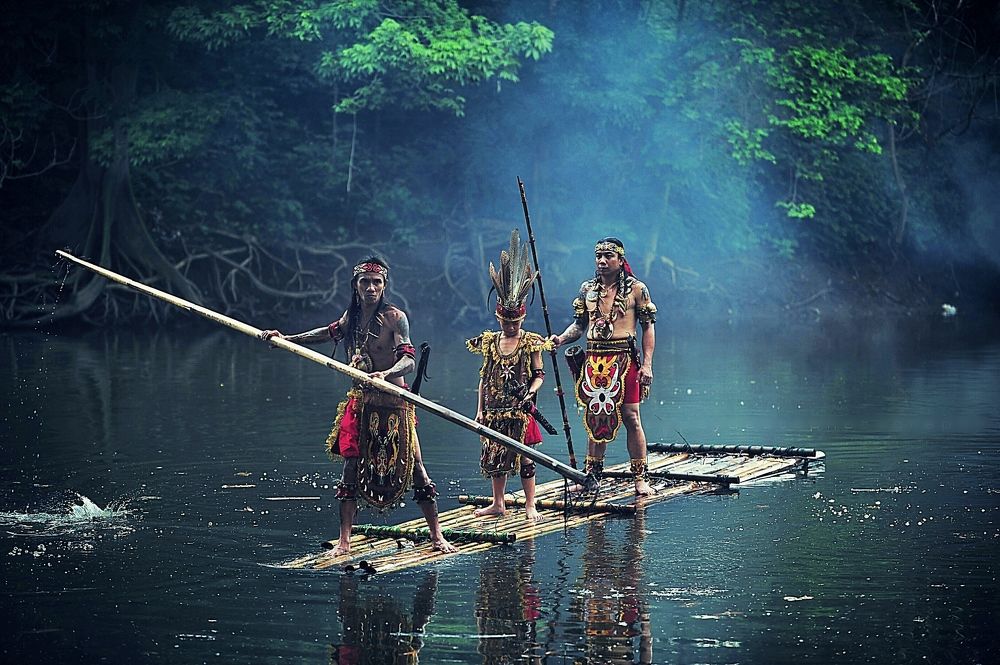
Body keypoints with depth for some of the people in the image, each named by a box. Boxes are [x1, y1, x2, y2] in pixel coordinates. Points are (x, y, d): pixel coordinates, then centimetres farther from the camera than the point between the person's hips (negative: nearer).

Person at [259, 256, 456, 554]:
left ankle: (437, 535, 5)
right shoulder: (352, 315, 6)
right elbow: (331, 332, 27)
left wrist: (385, 373, -41)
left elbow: (408, 360, -21)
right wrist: (286, 338, 27)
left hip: (392, 403, -5)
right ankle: (344, 540, 6)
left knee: (414, 467, -3)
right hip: (360, 402, 5)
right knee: (351, 468, 2)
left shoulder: (394, 317, -12)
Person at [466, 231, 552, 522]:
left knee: (523, 455, -2)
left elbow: (538, 374, -1)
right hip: (495, 409, 4)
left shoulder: (530, 343, -3)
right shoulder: (490, 342, 7)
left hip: (520, 410, -4)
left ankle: (530, 505, 4)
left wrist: (531, 393, -20)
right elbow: (484, 378, 9)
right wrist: (480, 410, 5)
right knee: (494, 454, 8)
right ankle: (497, 503, 19)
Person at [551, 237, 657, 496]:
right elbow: (579, 325, 18)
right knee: (594, 417, 9)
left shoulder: (636, 289, 1)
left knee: (630, 417, -5)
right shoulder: (587, 289, 12)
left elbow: (648, 327, 0)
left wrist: (647, 364, -8)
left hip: (624, 359, -4)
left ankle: (640, 478, -1)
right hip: (593, 359, 4)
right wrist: (561, 339, -3)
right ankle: (590, 475, 16)